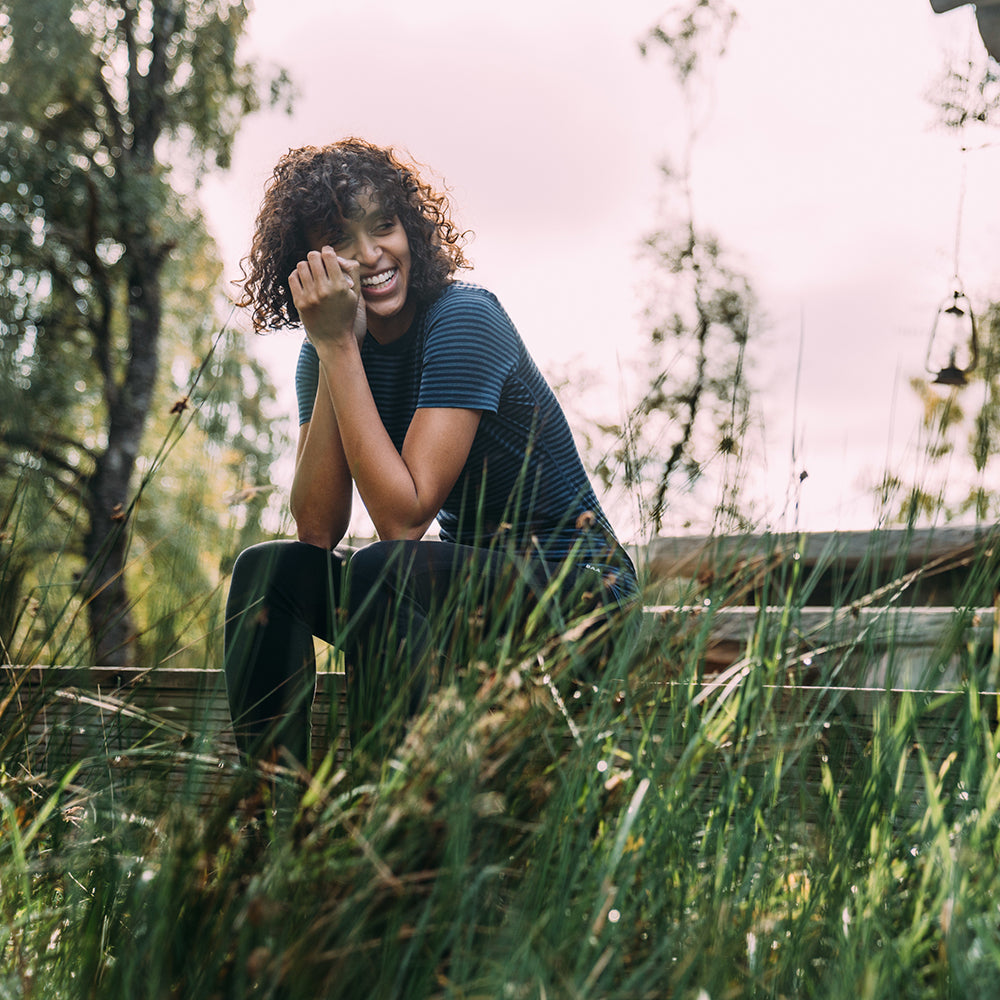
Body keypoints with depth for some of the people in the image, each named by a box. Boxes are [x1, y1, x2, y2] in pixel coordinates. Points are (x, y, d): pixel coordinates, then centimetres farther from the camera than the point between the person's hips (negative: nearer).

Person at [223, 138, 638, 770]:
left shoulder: (462, 319, -18)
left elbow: (404, 518, -26)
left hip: (576, 587, -7)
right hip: (471, 575, 7)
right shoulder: (329, 348, 2)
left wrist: (338, 348, -24)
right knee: (267, 569, -10)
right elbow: (316, 531, -10)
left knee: (379, 574, -31)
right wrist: (331, 352, -17)